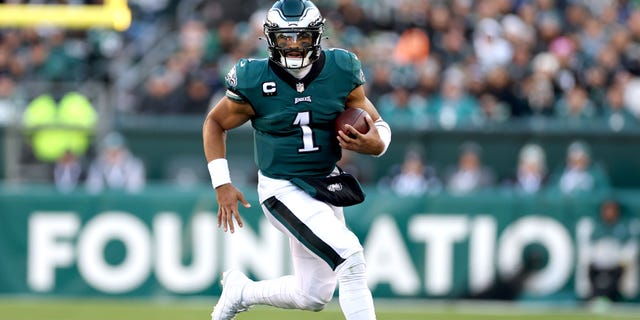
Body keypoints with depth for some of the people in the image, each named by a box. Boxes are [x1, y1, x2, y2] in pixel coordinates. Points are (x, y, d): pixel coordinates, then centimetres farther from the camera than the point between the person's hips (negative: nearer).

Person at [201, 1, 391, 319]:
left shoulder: (341, 73, -7)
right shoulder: (253, 82, -14)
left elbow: (379, 126, 0)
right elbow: (214, 123, 1)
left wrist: (373, 143, -25)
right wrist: (222, 185, -7)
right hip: (283, 191, -5)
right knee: (349, 256, -24)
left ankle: (240, 291, 37)